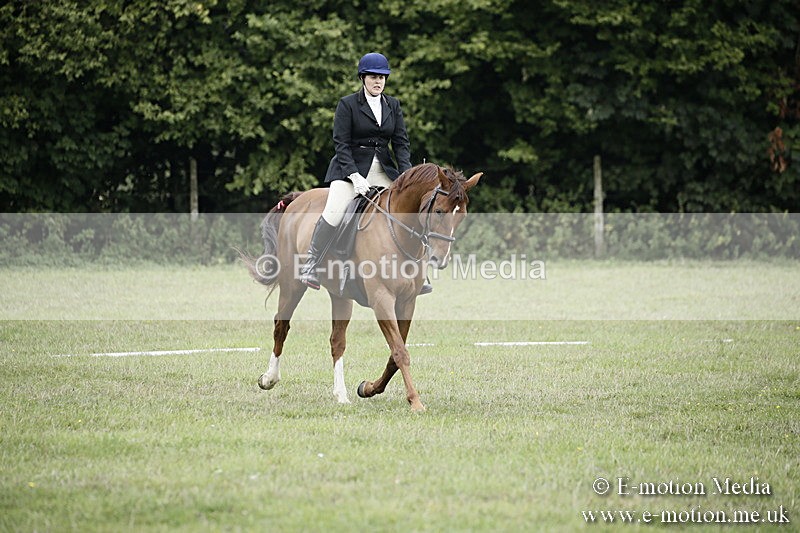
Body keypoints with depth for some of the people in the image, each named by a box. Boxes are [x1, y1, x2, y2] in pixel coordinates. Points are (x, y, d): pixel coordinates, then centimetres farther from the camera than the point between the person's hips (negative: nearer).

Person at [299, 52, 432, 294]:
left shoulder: (393, 105, 11)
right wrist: (355, 176, -20)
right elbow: (341, 144, -9)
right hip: (350, 168, -5)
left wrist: (406, 173, -8)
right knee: (335, 211, -27)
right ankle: (310, 265, -15)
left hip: (383, 170, 5)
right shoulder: (347, 104, -3)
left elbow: (401, 142, 8)